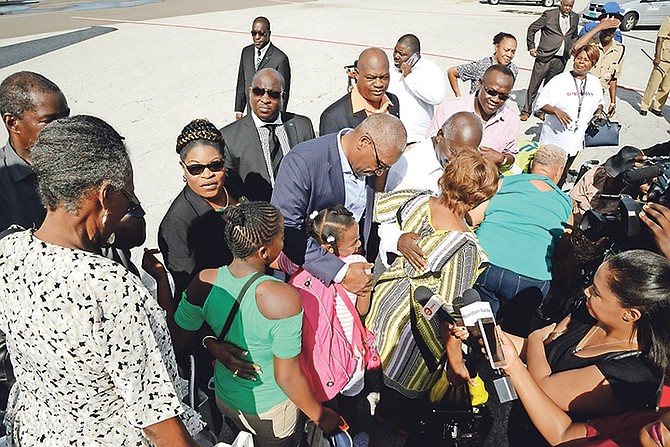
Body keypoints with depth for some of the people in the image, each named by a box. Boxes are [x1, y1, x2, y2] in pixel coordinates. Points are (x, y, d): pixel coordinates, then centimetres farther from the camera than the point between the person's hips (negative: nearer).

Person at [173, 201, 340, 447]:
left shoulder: (204, 282, -20)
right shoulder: (283, 298, -34)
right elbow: (287, 377, -27)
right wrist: (320, 416, -11)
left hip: (224, 399, 4)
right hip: (271, 412, -3)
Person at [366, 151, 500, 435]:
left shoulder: (418, 201, -20)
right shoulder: (465, 246, -34)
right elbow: (450, 308, -28)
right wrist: (455, 359, -15)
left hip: (387, 299, 5)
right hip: (417, 322, -5)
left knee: (383, 362, 33)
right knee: (411, 378, 26)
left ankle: (381, 407, 64)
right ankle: (404, 425, 57)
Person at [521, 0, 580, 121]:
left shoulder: (575, 17, 10)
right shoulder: (549, 15, -5)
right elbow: (532, 29, 1)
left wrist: (570, 50, 12)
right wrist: (531, 47, -1)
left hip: (561, 60, 4)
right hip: (545, 57, -4)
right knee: (534, 85, 0)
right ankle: (526, 111, 10)